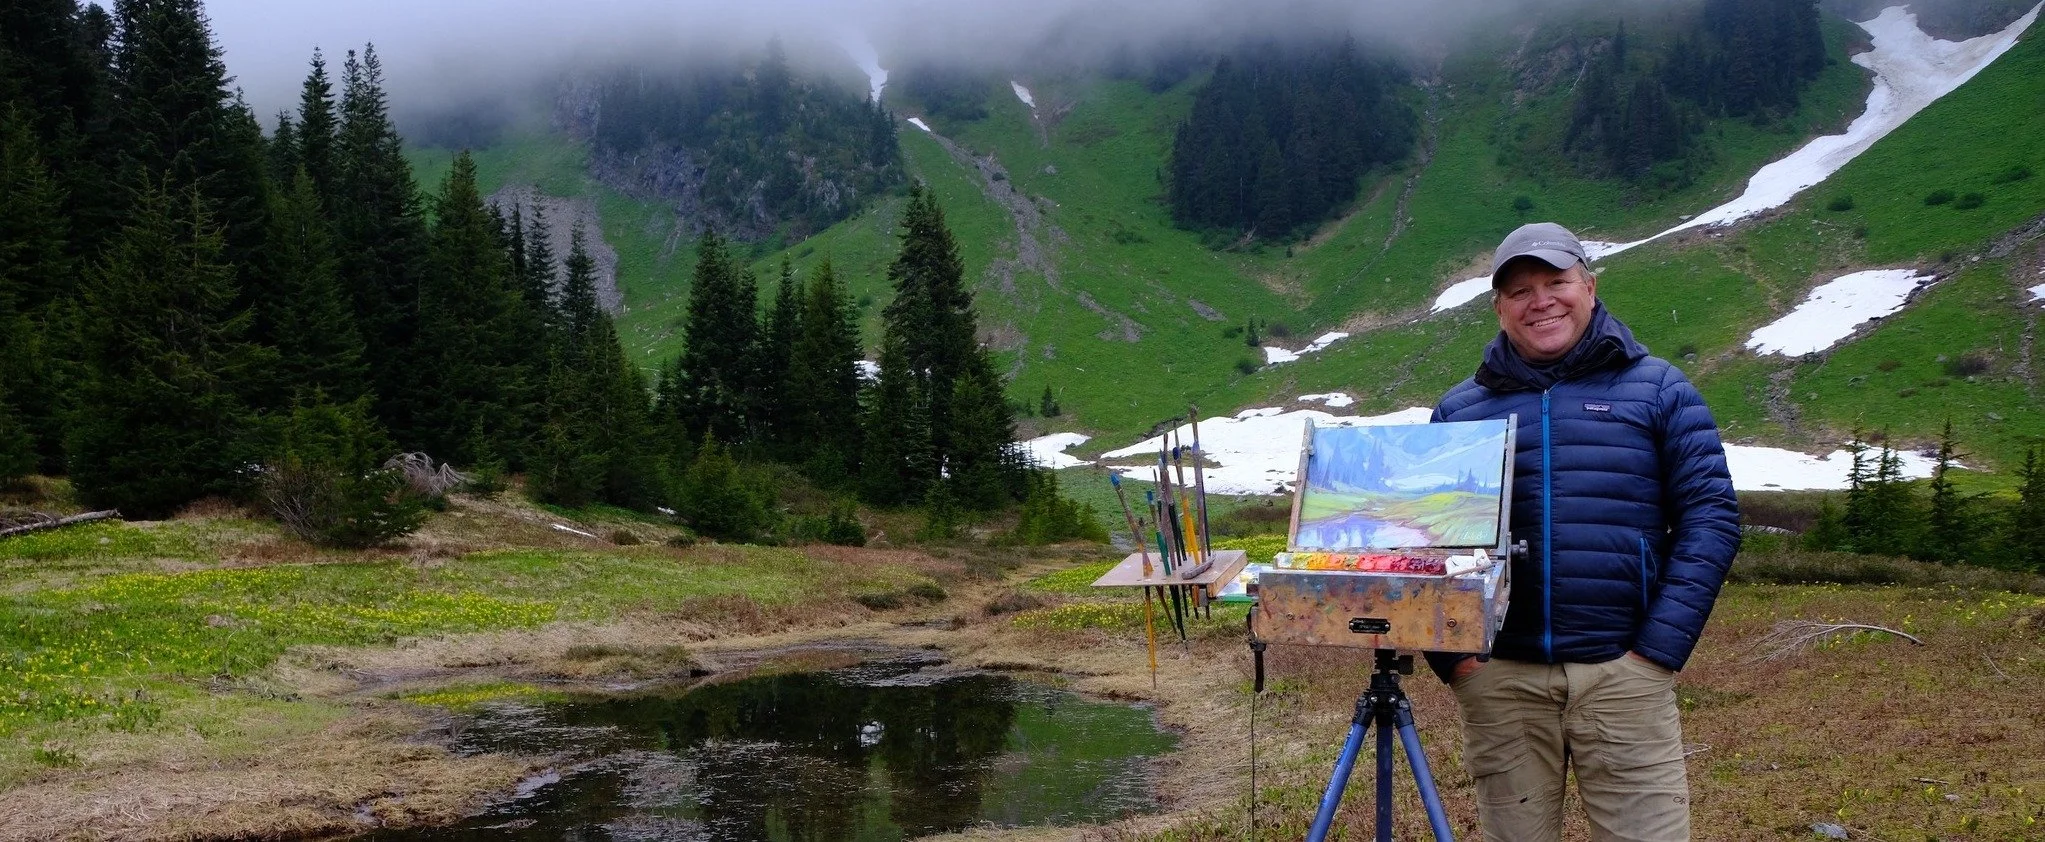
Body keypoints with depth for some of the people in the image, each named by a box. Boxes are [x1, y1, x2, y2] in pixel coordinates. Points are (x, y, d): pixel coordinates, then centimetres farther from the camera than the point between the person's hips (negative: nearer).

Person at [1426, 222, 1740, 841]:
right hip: (1499, 676, 2)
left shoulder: (1657, 387, 6)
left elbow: (1710, 515, 0)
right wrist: (1447, 653, -3)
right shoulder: (1460, 409, 10)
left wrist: (1662, 645, -9)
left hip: (1625, 672, -1)